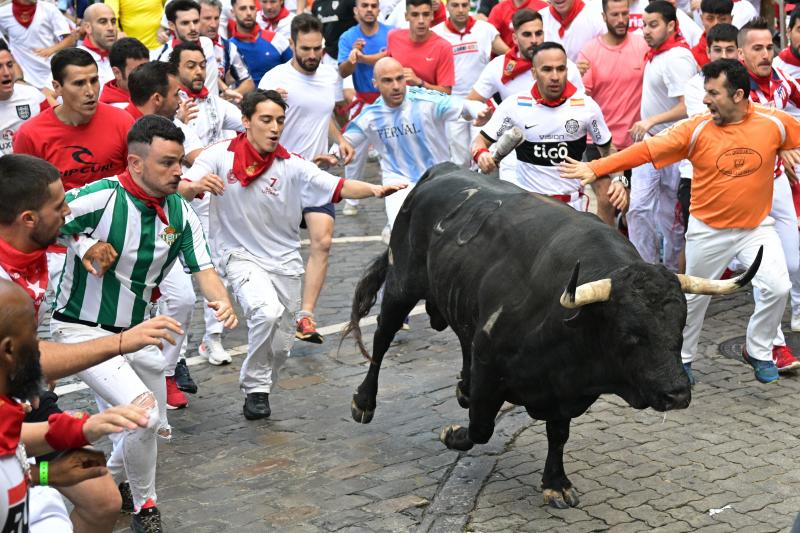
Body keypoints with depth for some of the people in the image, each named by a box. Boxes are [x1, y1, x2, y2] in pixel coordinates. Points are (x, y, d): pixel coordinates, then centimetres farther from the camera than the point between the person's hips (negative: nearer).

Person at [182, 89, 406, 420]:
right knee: (267, 311, -30)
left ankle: (258, 392, 40)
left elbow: (339, 187, -17)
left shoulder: (292, 167, -8)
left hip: (284, 261, 3)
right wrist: (197, 186, -39)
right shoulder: (220, 156, -11)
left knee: (280, 345, 9)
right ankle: (255, 387, -7)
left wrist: (374, 189, -36)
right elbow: (181, 192, -16)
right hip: (241, 256, -3)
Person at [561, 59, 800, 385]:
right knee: (695, 297, 12)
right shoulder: (696, 129, -15)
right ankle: (683, 357, 33)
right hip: (709, 230, 0)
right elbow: (645, 150, -18)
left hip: (756, 226, 1)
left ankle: (758, 351, 12)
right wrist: (595, 168, -23)